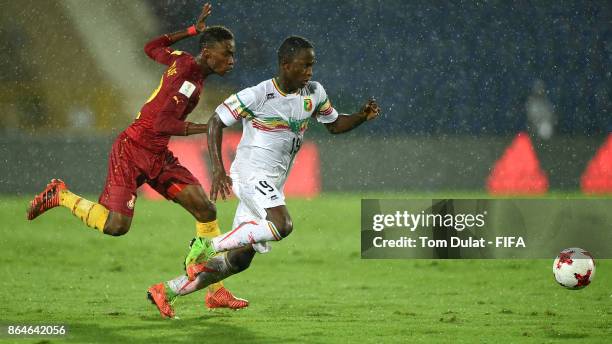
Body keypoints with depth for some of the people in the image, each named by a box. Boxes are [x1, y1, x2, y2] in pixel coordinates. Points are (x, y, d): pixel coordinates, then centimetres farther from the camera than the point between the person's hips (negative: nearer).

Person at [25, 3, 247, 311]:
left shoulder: (183, 61, 8)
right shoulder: (185, 69, -20)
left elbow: (152, 48, 28)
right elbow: (161, 124, -26)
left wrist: (193, 31, 29)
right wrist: (207, 128, -27)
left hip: (158, 156, 9)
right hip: (132, 150, -9)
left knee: (206, 210, -2)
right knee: (116, 225, -15)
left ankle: (215, 291, 2)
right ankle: (61, 196, 11)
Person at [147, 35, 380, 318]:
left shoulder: (314, 94, 5)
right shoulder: (257, 95, -14)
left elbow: (334, 125, 19)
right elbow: (216, 122, -6)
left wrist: (362, 116, -1)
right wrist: (218, 169, -16)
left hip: (272, 185, 8)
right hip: (251, 173, -8)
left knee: (238, 260, 5)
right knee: (282, 225, -32)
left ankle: (168, 292, 13)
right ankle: (206, 247, -20)